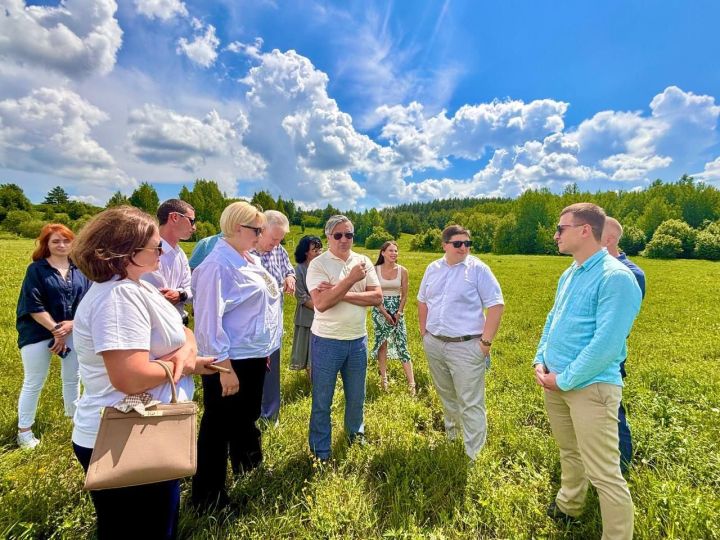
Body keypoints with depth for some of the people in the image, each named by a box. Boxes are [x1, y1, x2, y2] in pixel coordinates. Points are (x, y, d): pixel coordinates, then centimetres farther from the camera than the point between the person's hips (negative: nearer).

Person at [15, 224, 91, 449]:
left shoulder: (80, 269, 1)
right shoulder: (36, 269, -8)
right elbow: (33, 306, -12)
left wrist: (71, 325, -15)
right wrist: (56, 329, -15)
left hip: (73, 331, 3)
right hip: (38, 333, -3)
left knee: (72, 377, 16)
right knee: (33, 383, 8)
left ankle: (74, 416, 37)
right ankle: (24, 430, 24)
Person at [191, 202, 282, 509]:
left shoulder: (249, 261, 7)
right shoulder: (218, 264, -20)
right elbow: (209, 320, -22)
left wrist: (264, 351, 17)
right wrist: (225, 368, -21)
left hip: (253, 357, 9)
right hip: (230, 361, -9)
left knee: (245, 419, 26)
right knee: (218, 427, 9)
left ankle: (243, 467, 48)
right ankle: (208, 496, 30)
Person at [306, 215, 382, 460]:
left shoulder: (363, 262, 2)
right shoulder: (318, 264, -10)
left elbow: (377, 297, -7)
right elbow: (320, 303, -22)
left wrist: (341, 293, -17)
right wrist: (351, 279, -25)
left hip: (358, 339, 4)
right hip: (327, 341, -3)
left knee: (356, 397, 21)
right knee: (322, 401, 11)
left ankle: (355, 434, 49)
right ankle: (320, 452, 33)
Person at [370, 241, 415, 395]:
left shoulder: (402, 271, -2)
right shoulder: (375, 270, -5)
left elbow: (404, 295, 3)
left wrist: (398, 313, -7)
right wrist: (385, 314, -9)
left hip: (397, 310, 0)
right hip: (380, 310, 0)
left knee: (402, 345, -3)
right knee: (382, 344, 7)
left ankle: (411, 384, -1)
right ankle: (383, 378, 20)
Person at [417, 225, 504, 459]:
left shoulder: (478, 269, -9)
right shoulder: (433, 268, 7)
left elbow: (496, 305, -10)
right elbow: (422, 301, 17)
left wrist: (486, 341, -13)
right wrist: (424, 332, 11)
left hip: (466, 346, -5)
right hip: (433, 344, 6)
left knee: (471, 404, 1)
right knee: (446, 395, 22)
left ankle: (473, 455, 16)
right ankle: (451, 434, 45)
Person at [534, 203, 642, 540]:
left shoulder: (616, 277, -18)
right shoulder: (569, 275, 9)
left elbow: (606, 343, -23)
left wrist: (564, 380, -17)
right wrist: (540, 361, 3)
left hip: (590, 387, -8)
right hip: (555, 382, 8)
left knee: (604, 474, 1)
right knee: (569, 452, 25)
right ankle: (567, 506, 46)